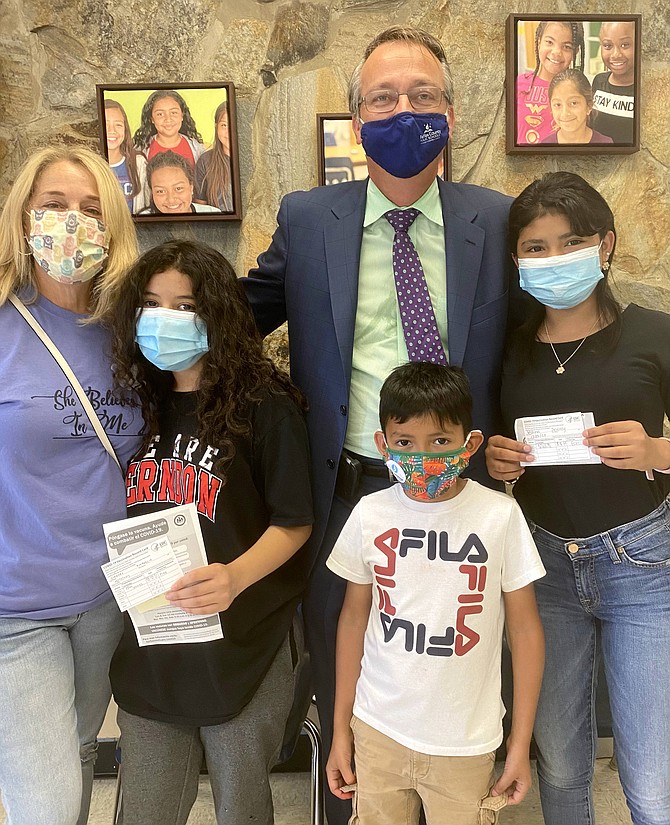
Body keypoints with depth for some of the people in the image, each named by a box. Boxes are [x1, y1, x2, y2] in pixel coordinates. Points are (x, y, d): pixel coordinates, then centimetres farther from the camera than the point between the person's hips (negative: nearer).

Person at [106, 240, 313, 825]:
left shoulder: (264, 407, -11)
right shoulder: (138, 404, 5)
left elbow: (294, 523, -10)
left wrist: (236, 576, -26)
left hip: (241, 646, -4)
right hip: (147, 646, 4)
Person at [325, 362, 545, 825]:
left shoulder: (501, 516, -14)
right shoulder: (370, 515, -8)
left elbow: (525, 628, -4)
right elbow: (355, 618, 3)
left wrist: (521, 742, -2)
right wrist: (341, 728, 7)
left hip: (465, 742, -1)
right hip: (377, 730, 2)